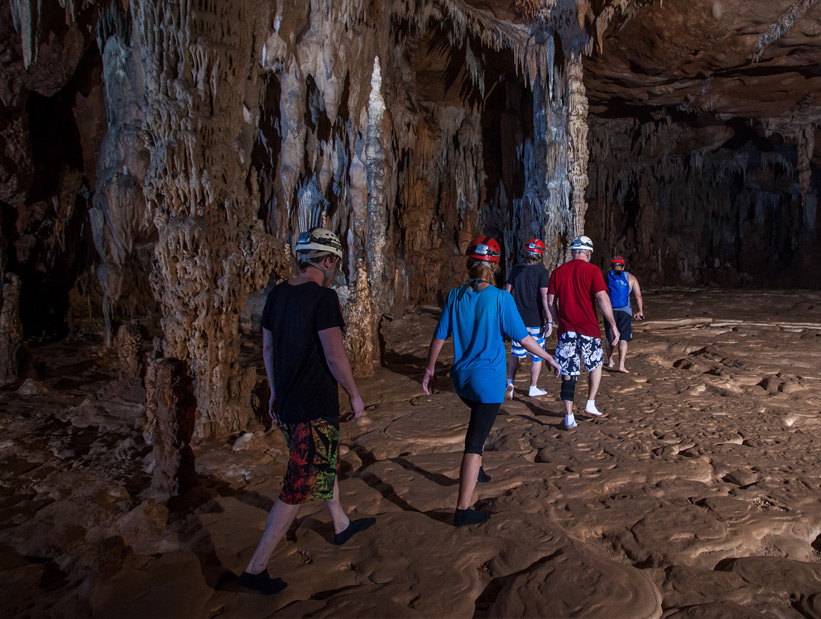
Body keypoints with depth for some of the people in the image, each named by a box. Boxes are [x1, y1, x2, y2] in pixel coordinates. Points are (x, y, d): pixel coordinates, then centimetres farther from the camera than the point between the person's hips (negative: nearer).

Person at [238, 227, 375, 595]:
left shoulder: (277, 295, 4)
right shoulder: (323, 298, -20)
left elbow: (268, 349, 12)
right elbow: (335, 357, -21)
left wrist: (275, 392, 22)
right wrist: (355, 396, -7)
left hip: (286, 405, 9)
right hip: (315, 409, -9)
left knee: (327, 464, 27)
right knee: (299, 489, 2)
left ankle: (342, 526, 48)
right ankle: (255, 570, 9)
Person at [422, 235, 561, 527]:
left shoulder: (455, 296, -2)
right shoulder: (500, 298, -14)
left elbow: (439, 337, 3)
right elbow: (523, 339, -9)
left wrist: (430, 368, 16)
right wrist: (548, 357, 7)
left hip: (461, 378, 5)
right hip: (488, 381, -5)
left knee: (479, 421, 32)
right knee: (475, 442, -1)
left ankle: (474, 471, 45)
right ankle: (463, 510, 4)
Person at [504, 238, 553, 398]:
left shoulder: (516, 270, 3)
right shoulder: (542, 272, -9)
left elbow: (506, 292, 7)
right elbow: (544, 296, -17)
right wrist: (549, 320, -15)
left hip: (518, 319, 3)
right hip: (536, 320, -3)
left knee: (516, 353, 13)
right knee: (537, 355, 10)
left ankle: (510, 382, -3)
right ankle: (533, 388, 19)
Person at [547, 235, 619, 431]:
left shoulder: (557, 272, 6)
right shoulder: (592, 270, -4)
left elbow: (550, 302, 7)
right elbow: (602, 298, -12)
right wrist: (613, 325, -7)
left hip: (566, 329, 3)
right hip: (589, 329, -2)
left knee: (568, 374, 5)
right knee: (596, 365, 22)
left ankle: (569, 419, 6)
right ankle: (590, 404, 22)